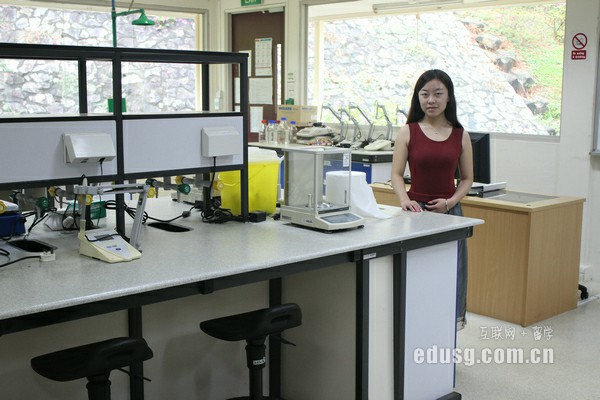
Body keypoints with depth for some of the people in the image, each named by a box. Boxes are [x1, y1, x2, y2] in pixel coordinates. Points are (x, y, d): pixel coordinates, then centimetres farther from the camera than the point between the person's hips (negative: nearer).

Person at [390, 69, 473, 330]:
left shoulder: (460, 135, 6)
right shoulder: (408, 132, 1)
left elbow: (467, 179, 9)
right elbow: (396, 174, -1)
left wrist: (450, 202, -9)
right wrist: (404, 199, -19)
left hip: (449, 214, 2)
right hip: (416, 211, -1)